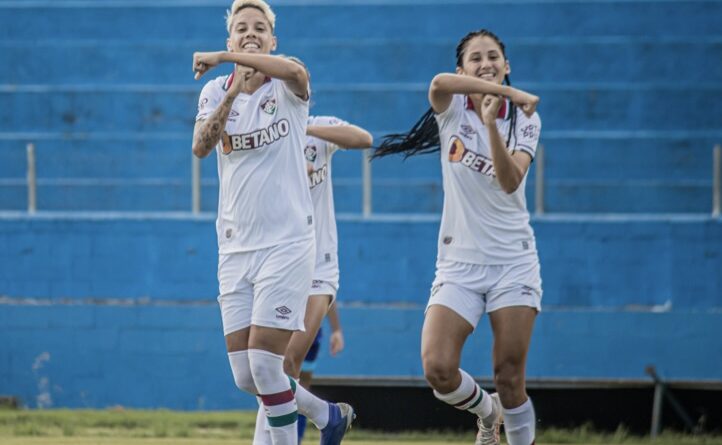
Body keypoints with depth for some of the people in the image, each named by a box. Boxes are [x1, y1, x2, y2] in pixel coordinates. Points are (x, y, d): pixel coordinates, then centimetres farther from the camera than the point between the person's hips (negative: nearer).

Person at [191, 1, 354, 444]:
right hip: (235, 248, 5)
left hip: (287, 241, -5)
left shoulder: (286, 88, -4)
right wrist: (233, 93, -24)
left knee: (263, 364, -12)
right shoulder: (216, 91, 8)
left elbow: (296, 71, -30)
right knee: (245, 375, 5)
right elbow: (200, 146, -11)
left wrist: (223, 58, -30)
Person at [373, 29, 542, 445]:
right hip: (459, 262, 0)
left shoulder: (524, 119, 2)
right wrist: (506, 92, -29)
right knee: (438, 369, -14)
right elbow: (439, 84, -25)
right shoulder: (453, 109, 1)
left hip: (513, 262, 0)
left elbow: (511, 181, -15)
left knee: (510, 377, -6)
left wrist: (491, 123, -27)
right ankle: (487, 412, 17)